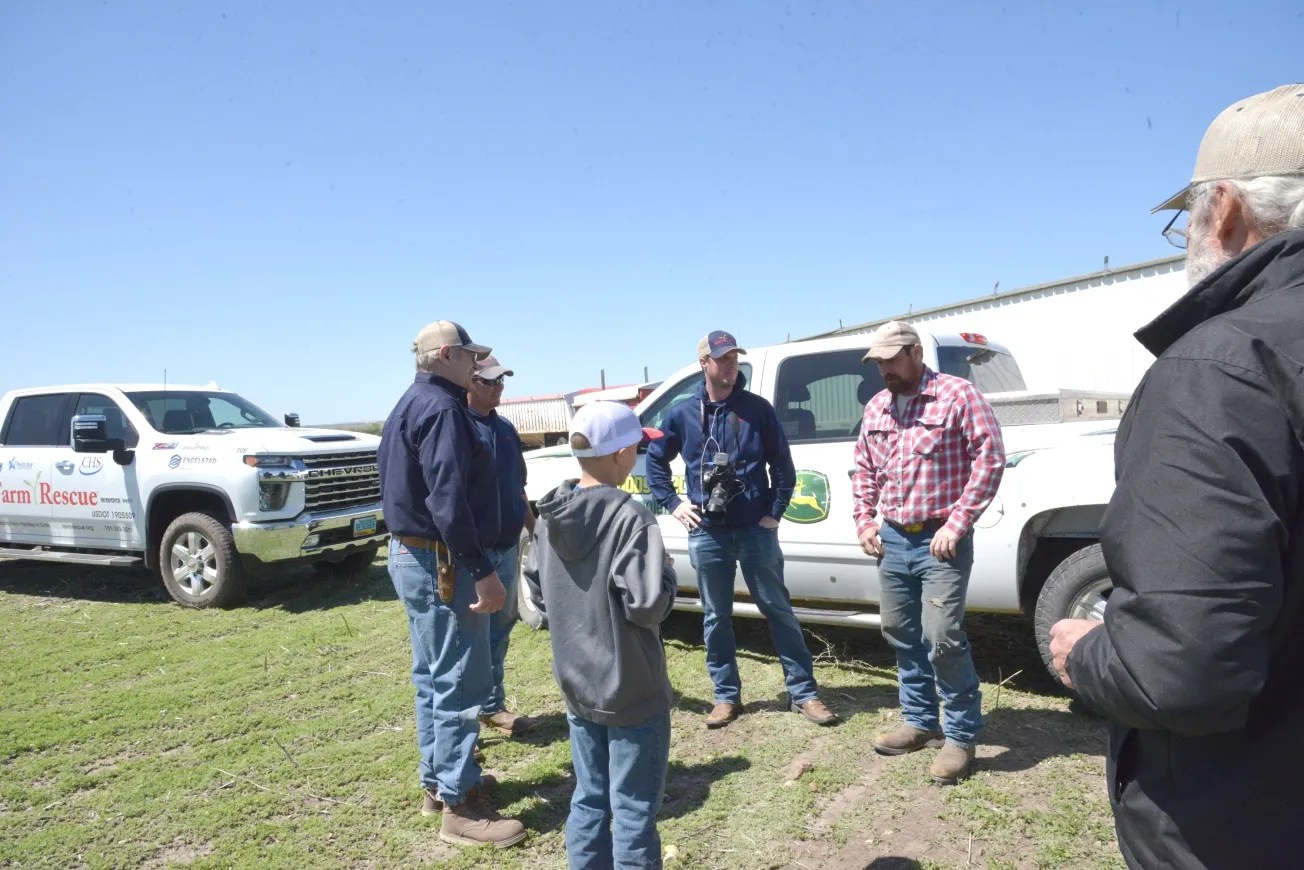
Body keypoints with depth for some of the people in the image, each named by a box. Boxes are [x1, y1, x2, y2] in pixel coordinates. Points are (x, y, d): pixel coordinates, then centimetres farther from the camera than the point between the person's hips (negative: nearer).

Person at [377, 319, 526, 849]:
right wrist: (482, 571, -25)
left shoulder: (411, 404, 17)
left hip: (411, 554, 11)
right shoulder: (441, 408, -17)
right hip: (441, 561, -11)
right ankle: (459, 807, 5)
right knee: (461, 684, -4)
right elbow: (448, 500, -26)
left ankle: (436, 783, 30)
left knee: (434, 678, 18)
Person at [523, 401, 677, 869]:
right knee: (633, 812, 7)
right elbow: (647, 603, -25)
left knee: (589, 800, 20)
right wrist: (665, 573, -7)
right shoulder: (630, 516, -22)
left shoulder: (550, 515, 1)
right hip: (632, 692, -7)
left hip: (576, 686, 7)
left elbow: (537, 592, 9)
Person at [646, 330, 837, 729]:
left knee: (779, 610, 6)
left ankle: (803, 692, 17)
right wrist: (673, 503, 5)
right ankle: (726, 696, 24)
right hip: (707, 534, 1)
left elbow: (782, 464, 4)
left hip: (756, 530, -1)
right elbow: (655, 460, 14)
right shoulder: (683, 413, 3)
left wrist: (776, 512, -3)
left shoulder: (758, 408, 1)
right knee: (716, 618, 10)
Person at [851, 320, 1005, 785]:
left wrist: (957, 524, -15)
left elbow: (990, 458, -12)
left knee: (942, 638, -9)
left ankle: (961, 735, 9)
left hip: (940, 540, -6)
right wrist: (864, 521, 8)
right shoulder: (875, 408, 11)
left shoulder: (958, 395, -8)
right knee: (901, 634, 13)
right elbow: (863, 469, 19)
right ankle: (920, 721, 29)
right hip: (892, 539, 7)